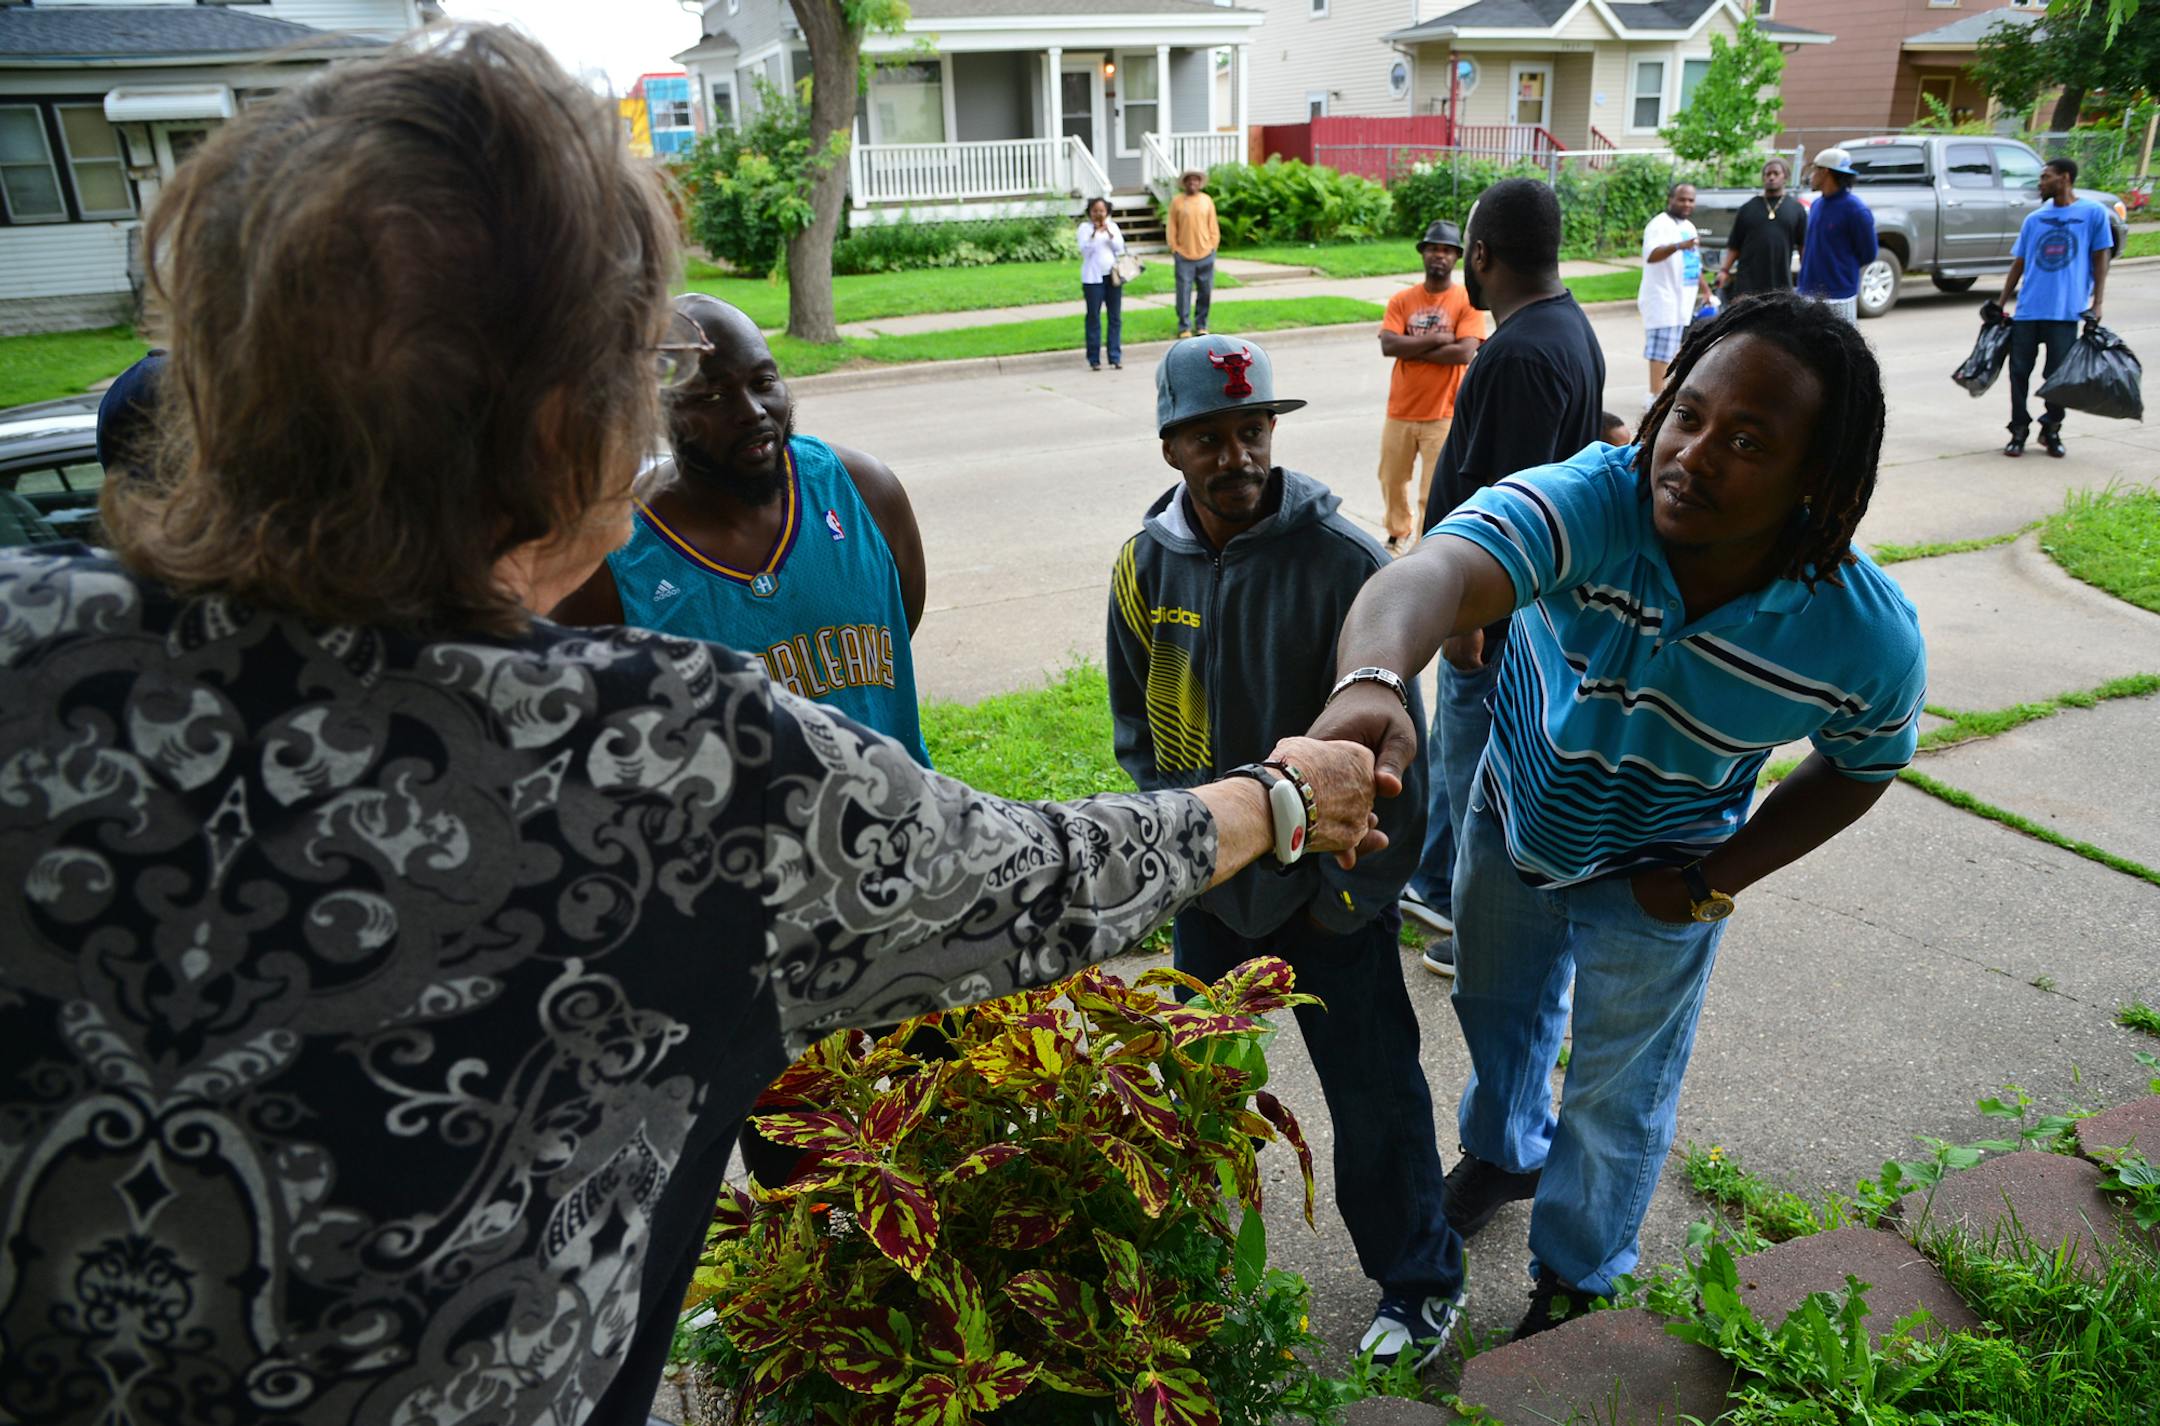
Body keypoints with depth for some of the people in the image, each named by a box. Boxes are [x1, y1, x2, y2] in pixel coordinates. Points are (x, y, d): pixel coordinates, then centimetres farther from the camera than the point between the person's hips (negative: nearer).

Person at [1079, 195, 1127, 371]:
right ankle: (1094, 359, 1)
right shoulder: (1084, 228, 0)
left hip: (1113, 275, 3)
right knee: (1094, 318, -2)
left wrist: (1109, 234, -14)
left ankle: (1116, 357, 7)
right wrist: (1094, 234, -22)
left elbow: (1120, 248, 0)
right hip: (1093, 278, -3)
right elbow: (1085, 250, -10)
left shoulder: (1113, 226, 10)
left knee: (1116, 318, 3)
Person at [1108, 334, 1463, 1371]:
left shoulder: (1341, 559, -16)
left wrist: (1350, 887, -11)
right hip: (1208, 886, 4)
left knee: (1375, 1092, 9)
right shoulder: (1147, 563, -3)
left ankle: (1419, 1281, 32)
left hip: (1327, 889, -4)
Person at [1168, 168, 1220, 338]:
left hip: (1205, 255, 2)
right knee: (1184, 292, -3)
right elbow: (1172, 228, 2)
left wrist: (1213, 246, 5)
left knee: (1205, 291, 6)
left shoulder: (1207, 200, 6)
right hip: (1184, 255, -2)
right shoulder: (1177, 201, 0)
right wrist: (1174, 248, -2)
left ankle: (1201, 324, 19)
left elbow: (1213, 226, 9)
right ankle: (1184, 327, 5)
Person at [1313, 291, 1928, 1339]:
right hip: (1515, 819, 2)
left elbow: (1862, 763, -7)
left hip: (1654, 879, -1)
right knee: (1497, 1012, 29)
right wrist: (1371, 679, -81)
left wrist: (1721, 877, -16)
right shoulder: (1588, 503, -37)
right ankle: (1504, 1151, 64)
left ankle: (1576, 1278, 51)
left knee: (1616, 1095, 19)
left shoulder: (1870, 638, -30)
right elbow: (1439, 570, -58)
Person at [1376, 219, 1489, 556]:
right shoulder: (1402, 300, 3)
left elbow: (1464, 352, -18)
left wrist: (1412, 348, -13)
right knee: (1392, 480, 19)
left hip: (1443, 414, -4)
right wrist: (1437, 339, -16)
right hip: (1400, 411, 4)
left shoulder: (1467, 302, -5)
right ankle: (1398, 533, 44)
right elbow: (1388, 345, -13)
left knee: (1434, 493, -3)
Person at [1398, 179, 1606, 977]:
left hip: (1497, 614, -11)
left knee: (1478, 774, 5)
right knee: (1453, 753, 24)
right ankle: (1437, 889, 41)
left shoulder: (1520, 355, -26)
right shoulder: (1567, 326, 8)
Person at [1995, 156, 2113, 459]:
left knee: (2058, 375, 2)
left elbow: (2100, 259, 1)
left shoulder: (2093, 213, 1)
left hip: (2065, 311, -3)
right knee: (2019, 372, 1)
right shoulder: (2033, 219, 11)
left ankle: (2052, 430, 18)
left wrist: (2096, 304, -7)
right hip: (2027, 310, 3)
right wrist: (2001, 303, 9)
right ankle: (2019, 432, 12)